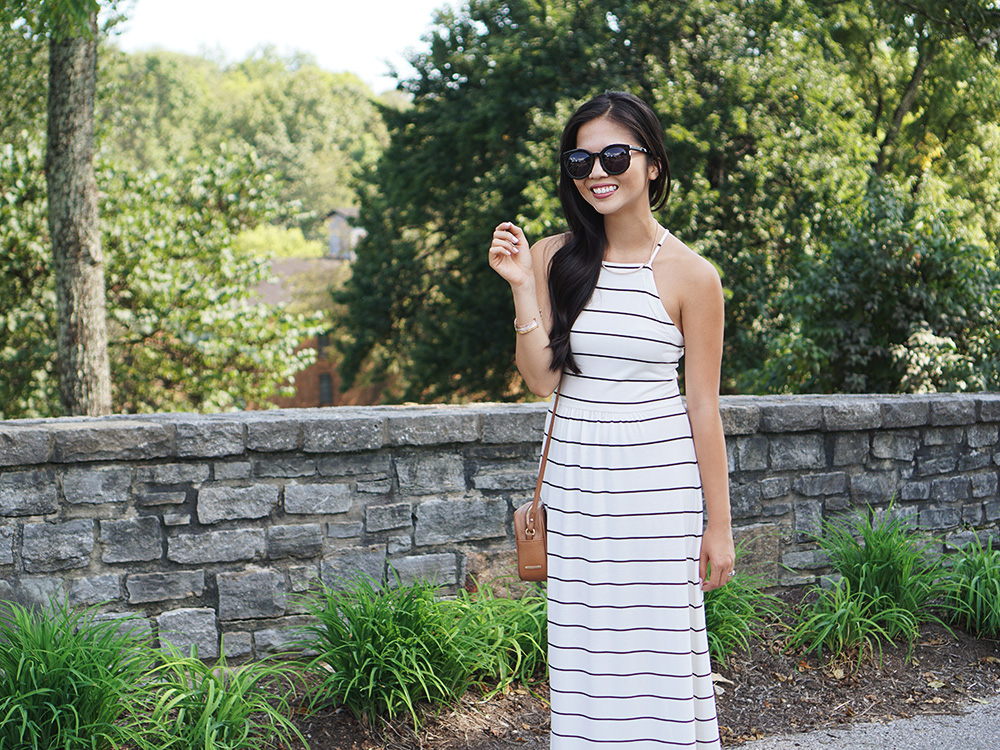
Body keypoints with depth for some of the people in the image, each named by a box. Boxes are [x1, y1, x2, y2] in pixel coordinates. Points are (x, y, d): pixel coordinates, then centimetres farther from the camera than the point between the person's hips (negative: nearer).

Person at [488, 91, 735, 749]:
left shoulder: (691, 275, -6)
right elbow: (542, 380, -2)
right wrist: (523, 287, -11)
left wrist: (718, 526, -1)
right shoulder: (553, 258, 3)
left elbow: (704, 407, -3)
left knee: (659, 644, 1)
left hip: (660, 482, -3)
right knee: (584, 645, 8)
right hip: (576, 475, 3)